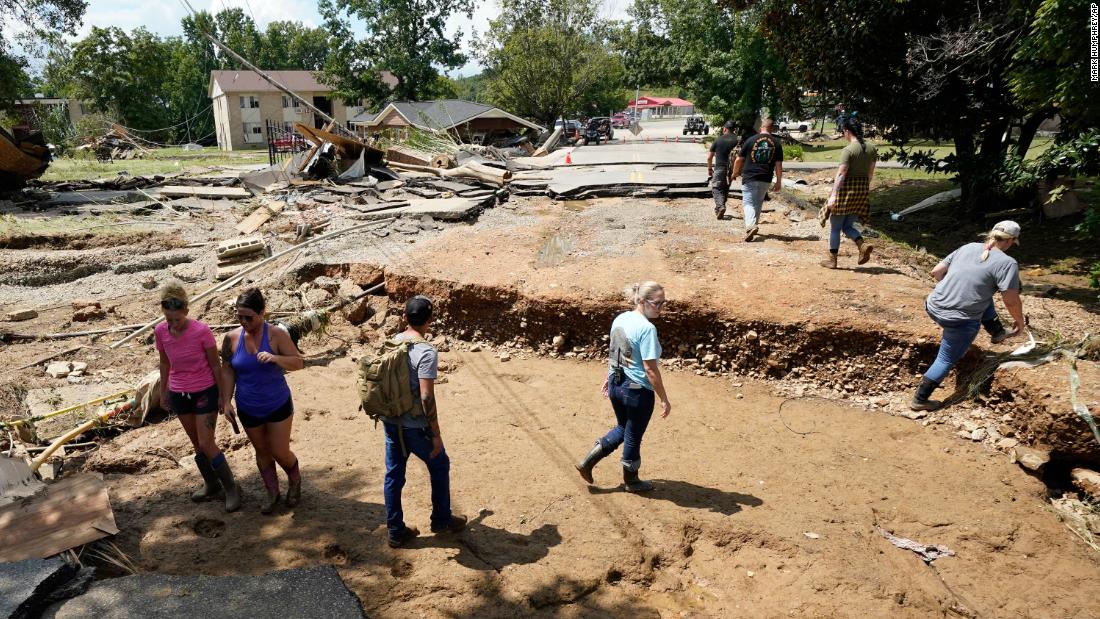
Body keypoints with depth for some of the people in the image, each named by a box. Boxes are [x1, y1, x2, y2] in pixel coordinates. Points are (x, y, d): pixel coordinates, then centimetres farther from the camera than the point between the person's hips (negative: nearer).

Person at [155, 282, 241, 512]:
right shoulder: (160, 332, -9)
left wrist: (222, 395, -6)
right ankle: (211, 485, 32)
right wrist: (163, 392, 14)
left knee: (206, 444, -5)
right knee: (197, 444, 15)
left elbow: (215, 364, -11)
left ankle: (231, 488, 10)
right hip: (179, 394, 4)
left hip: (205, 392, -4)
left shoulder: (201, 330, -21)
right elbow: (165, 363, 7)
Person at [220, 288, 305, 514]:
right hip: (248, 409, 3)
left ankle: (295, 481, 34)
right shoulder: (231, 338, -7)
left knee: (280, 452, 3)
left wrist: (275, 358, -33)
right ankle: (272, 493, 34)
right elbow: (227, 370, 2)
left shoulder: (276, 335, -16)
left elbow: (299, 362, -16)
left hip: (278, 405, -3)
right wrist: (227, 401, -3)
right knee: (262, 452, 16)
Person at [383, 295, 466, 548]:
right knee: (439, 466, 16)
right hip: (415, 426, -6)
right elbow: (426, 397, -24)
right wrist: (436, 434, -16)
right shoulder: (427, 351, -21)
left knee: (394, 474, 15)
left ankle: (395, 531, 25)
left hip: (390, 421, 6)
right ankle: (442, 520, 30)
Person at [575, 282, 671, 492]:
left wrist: (609, 377, 25)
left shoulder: (620, 319, 2)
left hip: (616, 385, 7)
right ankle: (631, 481, 32)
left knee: (622, 428, 27)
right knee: (633, 437, 13)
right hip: (638, 390, -7)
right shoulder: (647, 329, -23)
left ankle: (588, 462, 22)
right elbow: (650, 368, -23)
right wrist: (664, 399, -16)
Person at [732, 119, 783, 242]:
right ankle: (753, 225, 28)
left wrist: (735, 173, 18)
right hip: (765, 179, 3)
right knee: (758, 203, 19)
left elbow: (739, 160, 2)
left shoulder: (751, 140, -3)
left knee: (748, 203, -3)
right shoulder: (776, 143, 3)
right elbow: (778, 165, 2)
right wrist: (779, 182, 10)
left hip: (749, 178, -3)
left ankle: (751, 226, -25)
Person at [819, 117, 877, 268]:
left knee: (835, 227, 8)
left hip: (846, 189, -6)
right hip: (863, 190, 6)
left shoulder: (848, 150, -15)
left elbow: (841, 174, -21)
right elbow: (871, 172, 11)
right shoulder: (871, 148, 5)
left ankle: (832, 259, 14)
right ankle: (863, 244, -9)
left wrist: (833, 195, -22)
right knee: (847, 226, 16)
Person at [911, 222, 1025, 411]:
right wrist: (1020, 321, 8)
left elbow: (936, 272, 11)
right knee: (947, 360, 10)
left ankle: (997, 332, 41)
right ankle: (919, 400, 14)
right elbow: (1011, 301, -11)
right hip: (959, 320, -7)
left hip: (933, 306, 7)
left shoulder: (968, 247, 8)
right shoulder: (1007, 263, -10)